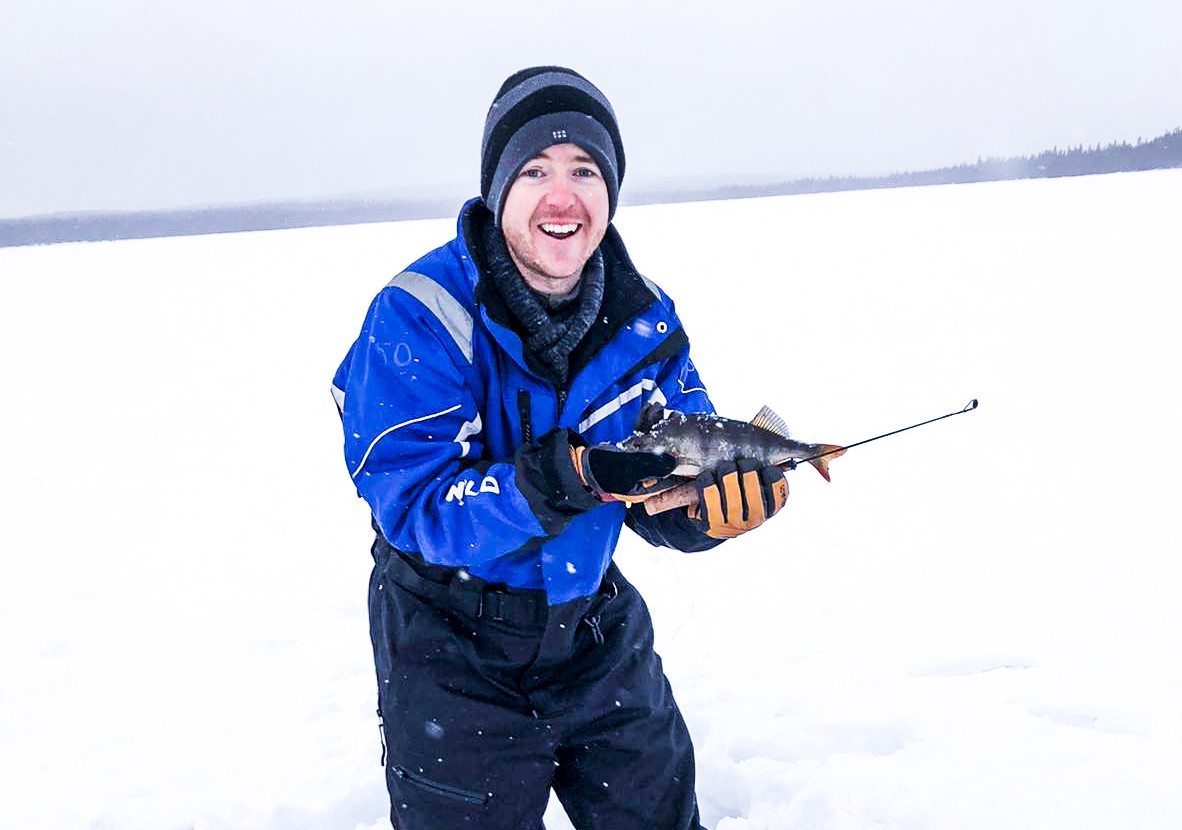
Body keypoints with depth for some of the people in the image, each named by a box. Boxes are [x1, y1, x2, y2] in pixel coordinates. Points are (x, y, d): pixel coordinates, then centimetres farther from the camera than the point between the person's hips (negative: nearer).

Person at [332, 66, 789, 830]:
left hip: (595, 631, 5)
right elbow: (414, 508, -27)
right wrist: (576, 476, -41)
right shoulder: (419, 317, -21)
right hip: (453, 650, -4)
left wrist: (709, 502, -29)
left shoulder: (644, 318, -5)